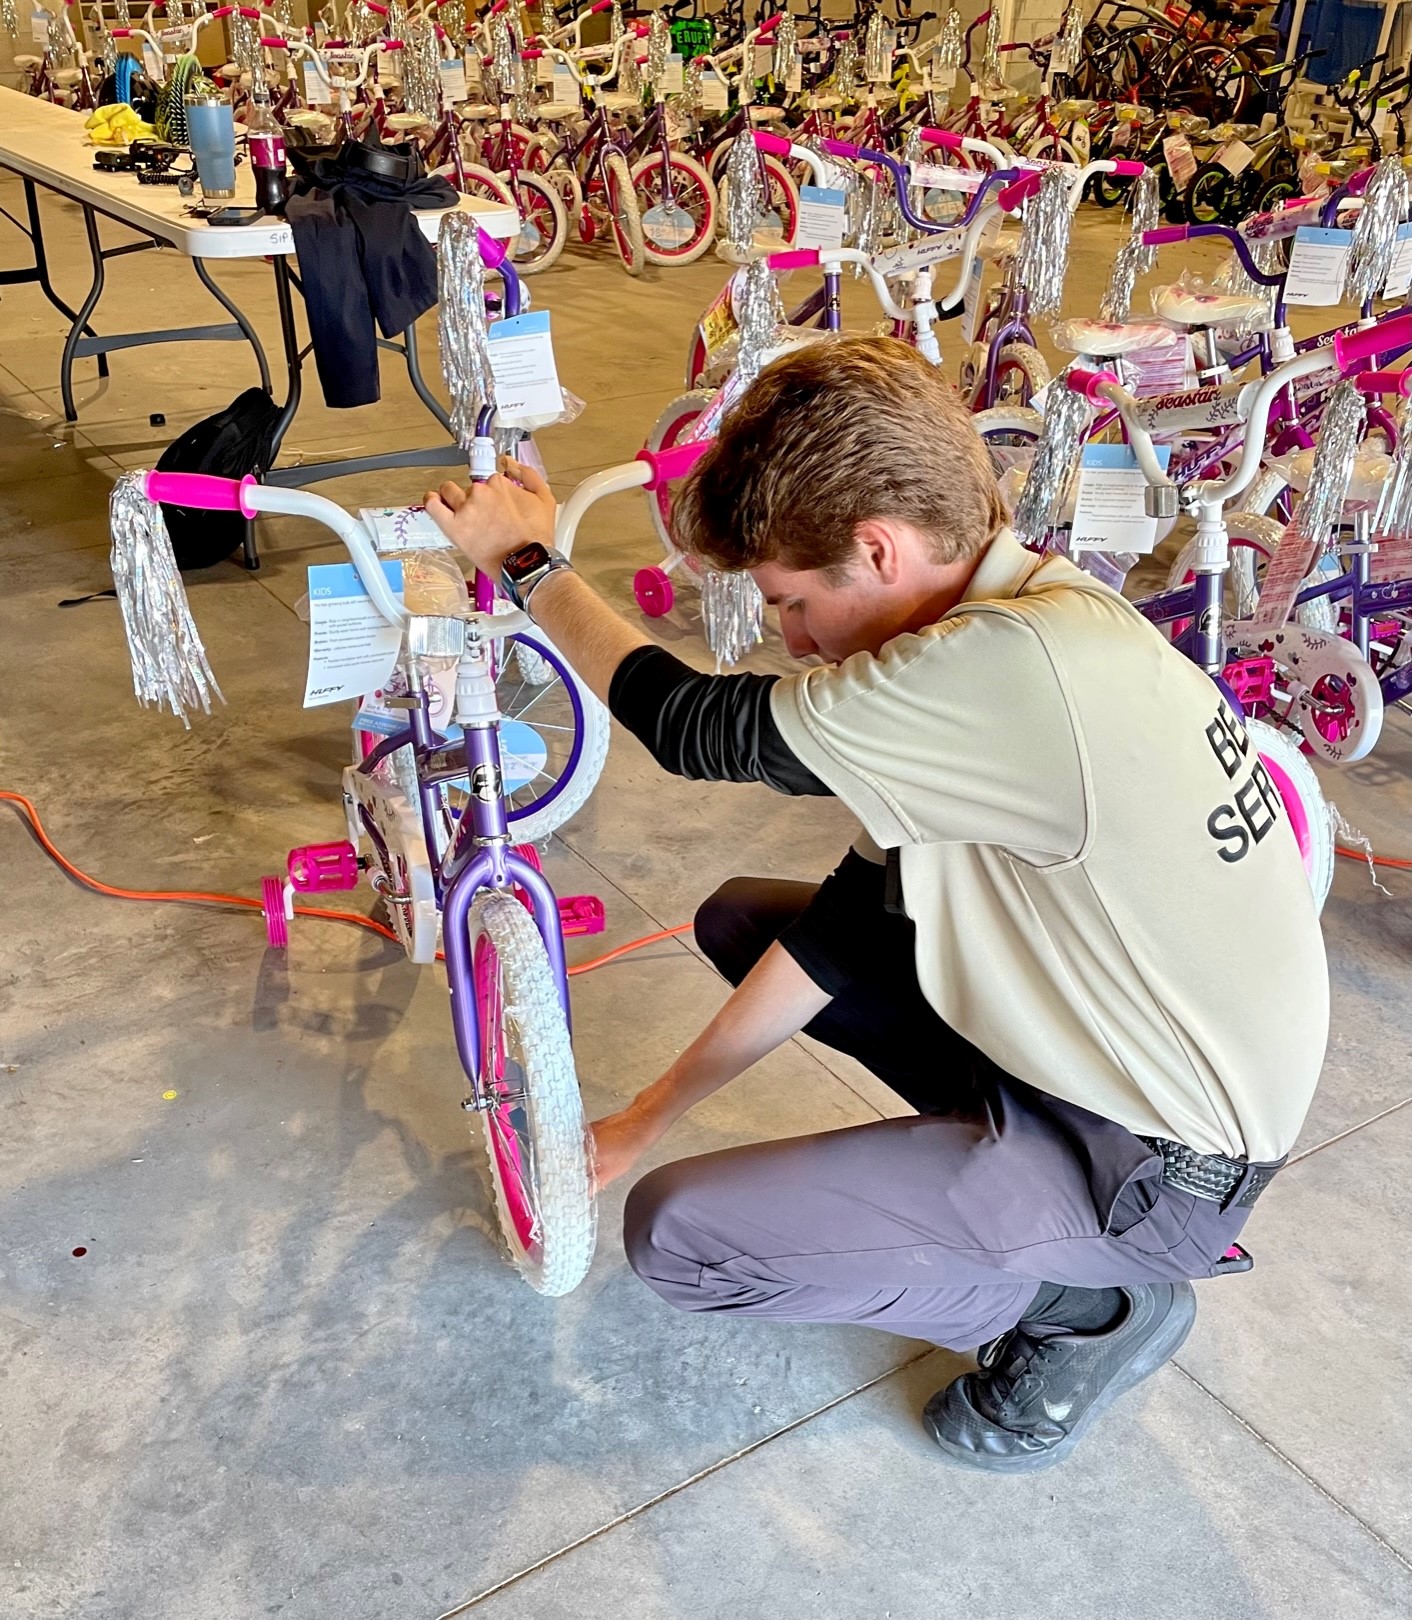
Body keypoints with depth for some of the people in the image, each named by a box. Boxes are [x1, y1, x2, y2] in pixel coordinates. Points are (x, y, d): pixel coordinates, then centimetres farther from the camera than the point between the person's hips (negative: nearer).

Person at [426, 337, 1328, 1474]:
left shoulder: (1011, 674, -33)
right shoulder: (1040, 620, -1)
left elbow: (694, 726, -19)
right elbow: (853, 917, 2)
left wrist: (529, 563, -1)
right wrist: (652, 1113, 6)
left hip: (1159, 1169, -9)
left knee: (676, 1234, -13)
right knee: (741, 918, 12)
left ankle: (1082, 1307, 4)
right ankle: (1007, 1175, 15)